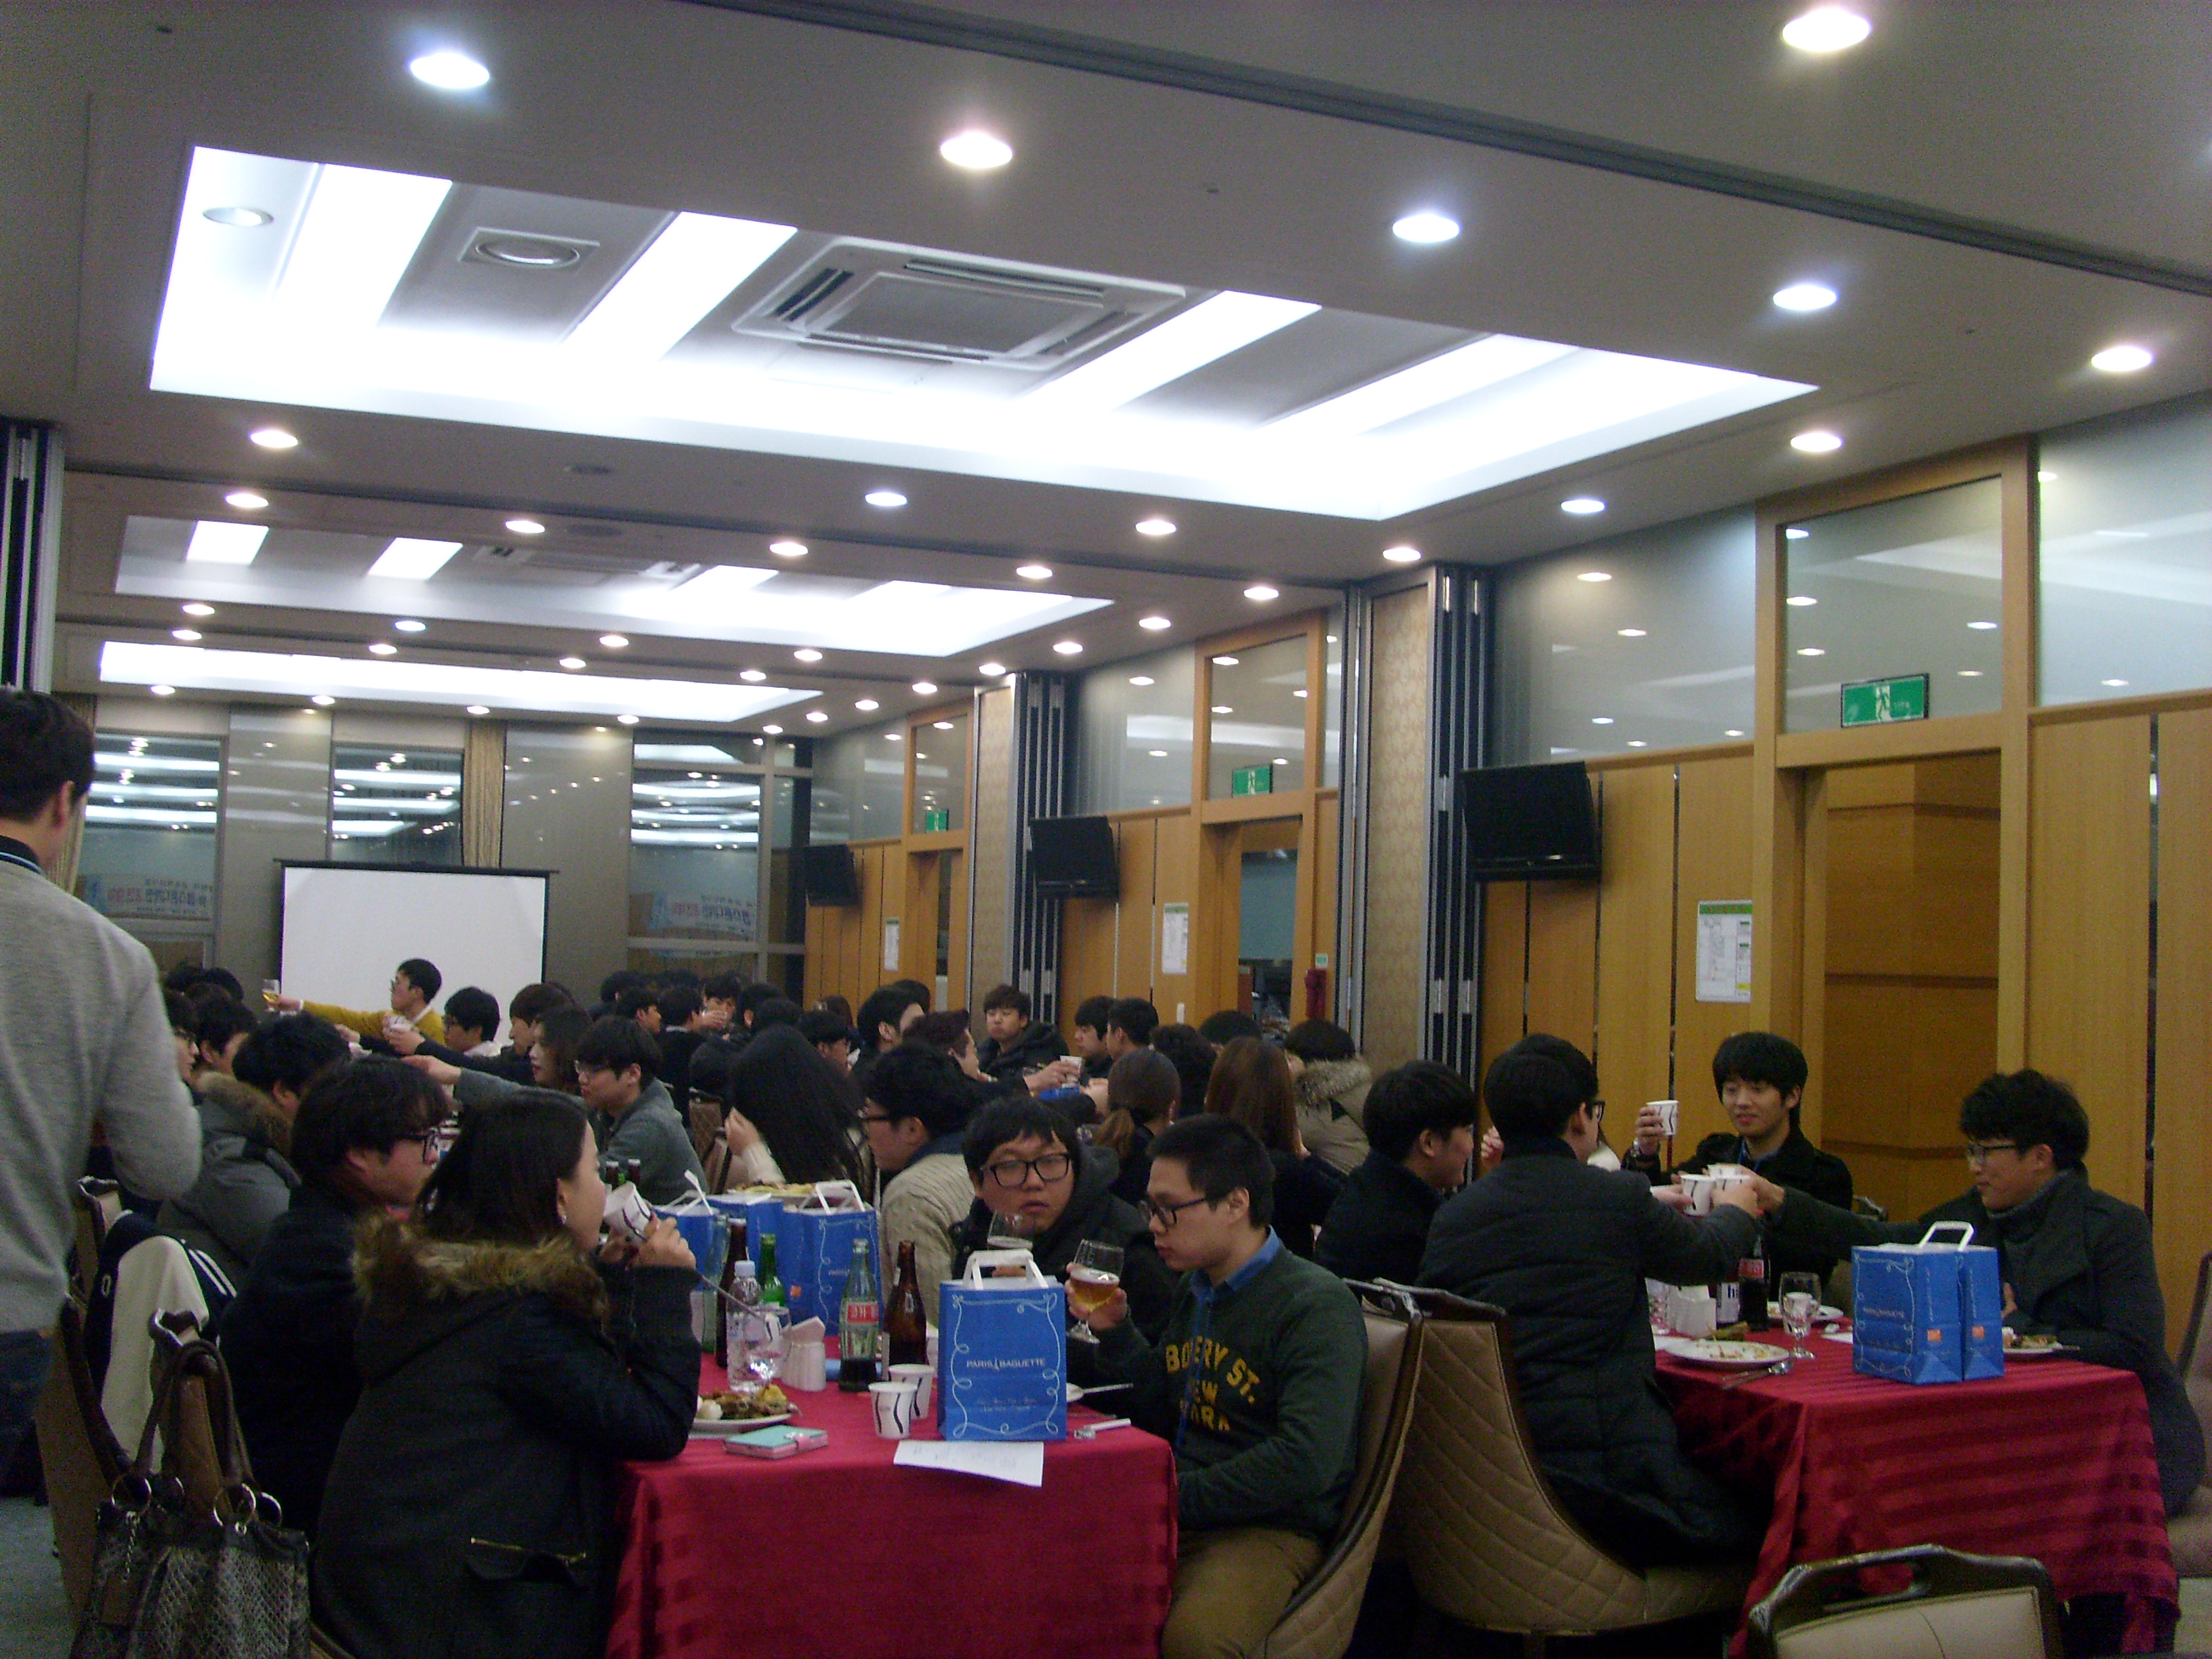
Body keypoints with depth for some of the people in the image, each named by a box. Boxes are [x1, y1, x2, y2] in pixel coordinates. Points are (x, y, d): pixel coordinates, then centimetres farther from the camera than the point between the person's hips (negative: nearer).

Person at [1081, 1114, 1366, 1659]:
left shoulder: (1317, 1307, -13)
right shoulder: (1194, 1288, 13)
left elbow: (1308, 1463, -23)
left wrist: (1172, 1498, -18)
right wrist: (1115, 1332, 9)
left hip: (1268, 1527, -7)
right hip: (1170, 1512, 7)